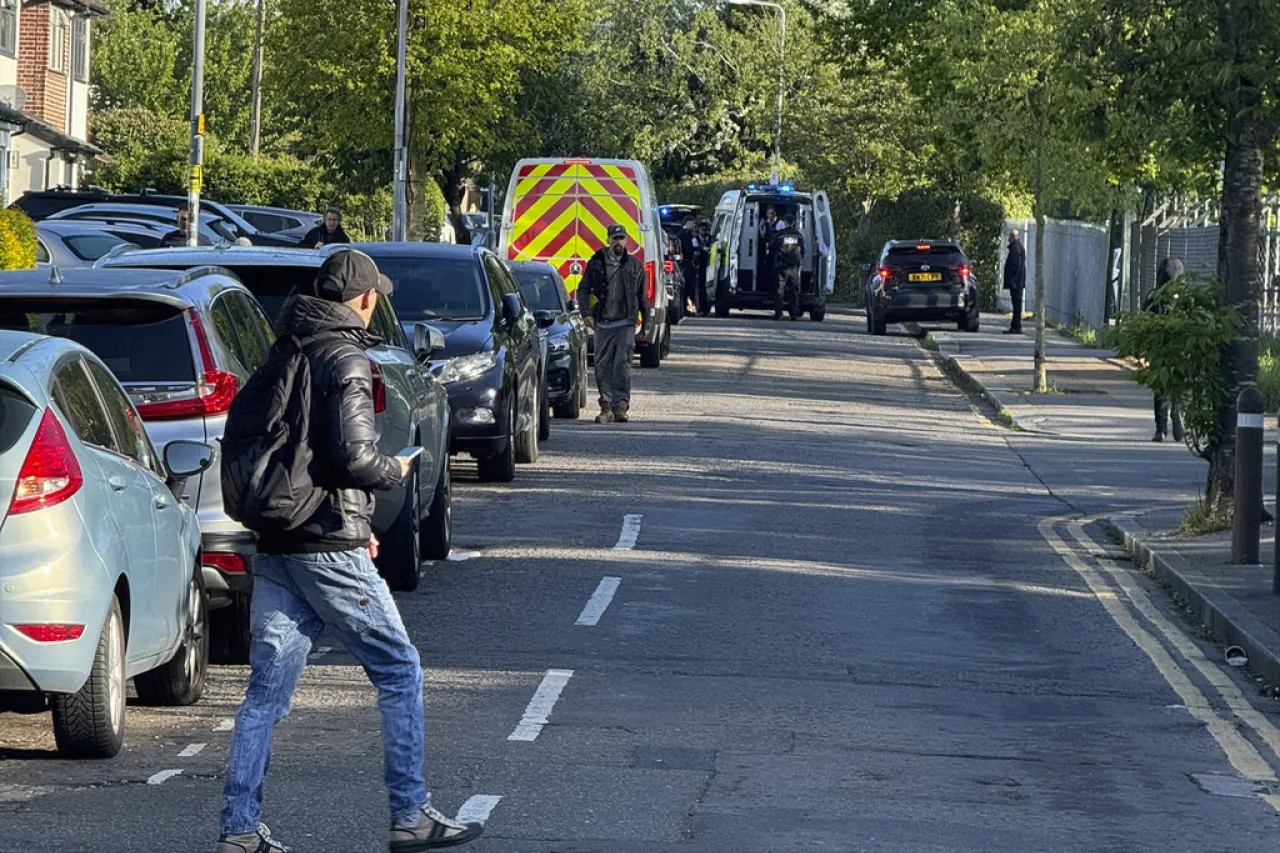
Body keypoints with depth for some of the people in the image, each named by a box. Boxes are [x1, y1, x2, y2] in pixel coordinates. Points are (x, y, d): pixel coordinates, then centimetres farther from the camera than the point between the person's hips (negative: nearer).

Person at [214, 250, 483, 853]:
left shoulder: (281, 357, 13)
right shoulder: (346, 361, -11)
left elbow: (239, 438, 17)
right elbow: (354, 456, -22)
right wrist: (394, 471, 2)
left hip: (273, 548, 8)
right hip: (328, 548, -8)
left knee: (267, 687, 7)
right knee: (399, 672, 4)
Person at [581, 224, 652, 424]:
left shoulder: (634, 265, 8)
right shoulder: (596, 263, 7)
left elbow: (643, 298, 14)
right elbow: (584, 290, 9)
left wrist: (646, 325, 13)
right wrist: (587, 313, -7)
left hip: (625, 323, -1)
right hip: (602, 323, 1)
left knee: (623, 364, -13)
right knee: (603, 367, 4)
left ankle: (620, 405, -18)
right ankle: (606, 407, 12)